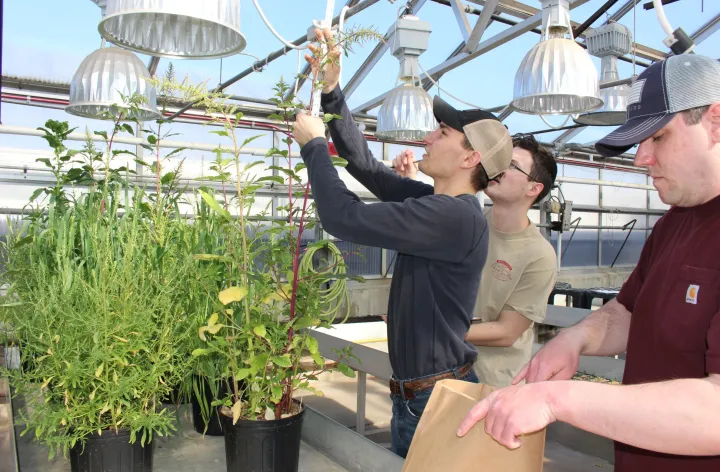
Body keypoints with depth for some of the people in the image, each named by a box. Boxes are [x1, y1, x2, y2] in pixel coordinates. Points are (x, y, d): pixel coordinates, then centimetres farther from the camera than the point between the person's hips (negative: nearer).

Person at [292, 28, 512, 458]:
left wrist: (314, 144, -12)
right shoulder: (433, 202, 3)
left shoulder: (455, 216, -25)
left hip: (437, 397, -9)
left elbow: (344, 217, -27)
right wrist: (332, 88, 5)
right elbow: (365, 163, 8)